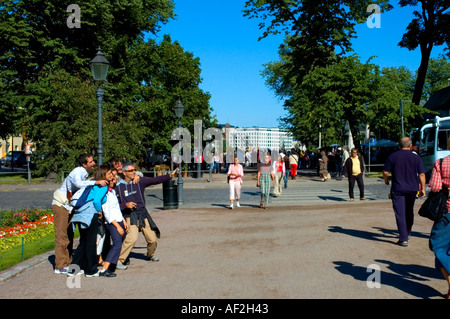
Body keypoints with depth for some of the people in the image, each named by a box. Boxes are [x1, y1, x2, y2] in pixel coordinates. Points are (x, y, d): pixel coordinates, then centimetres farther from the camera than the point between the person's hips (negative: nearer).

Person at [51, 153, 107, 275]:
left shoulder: (85, 173, 7)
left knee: (69, 235, 12)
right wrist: (96, 182, -46)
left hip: (69, 206, 9)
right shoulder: (77, 172, -21)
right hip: (61, 205, -9)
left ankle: (67, 263, 20)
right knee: (62, 235, -7)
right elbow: (79, 184, -44)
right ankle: (60, 267, -3)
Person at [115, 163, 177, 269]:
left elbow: (155, 180, -6)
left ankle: (151, 255, 36)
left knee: (153, 238, 5)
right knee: (131, 238, -23)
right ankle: (118, 261, -9)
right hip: (130, 216, -3)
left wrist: (170, 175, -14)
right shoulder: (118, 186, -2)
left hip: (142, 214, 3)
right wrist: (125, 205, -17)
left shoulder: (139, 181, 3)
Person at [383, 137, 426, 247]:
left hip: (397, 188, -2)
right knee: (409, 212, 19)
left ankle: (403, 239, -7)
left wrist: (386, 180, 16)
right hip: (412, 188, 3)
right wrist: (423, 189, 1)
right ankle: (407, 234, 35)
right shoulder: (416, 157, 0)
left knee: (400, 213, -2)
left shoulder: (392, 156, -3)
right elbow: (422, 174, -4)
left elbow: (385, 172, -3)